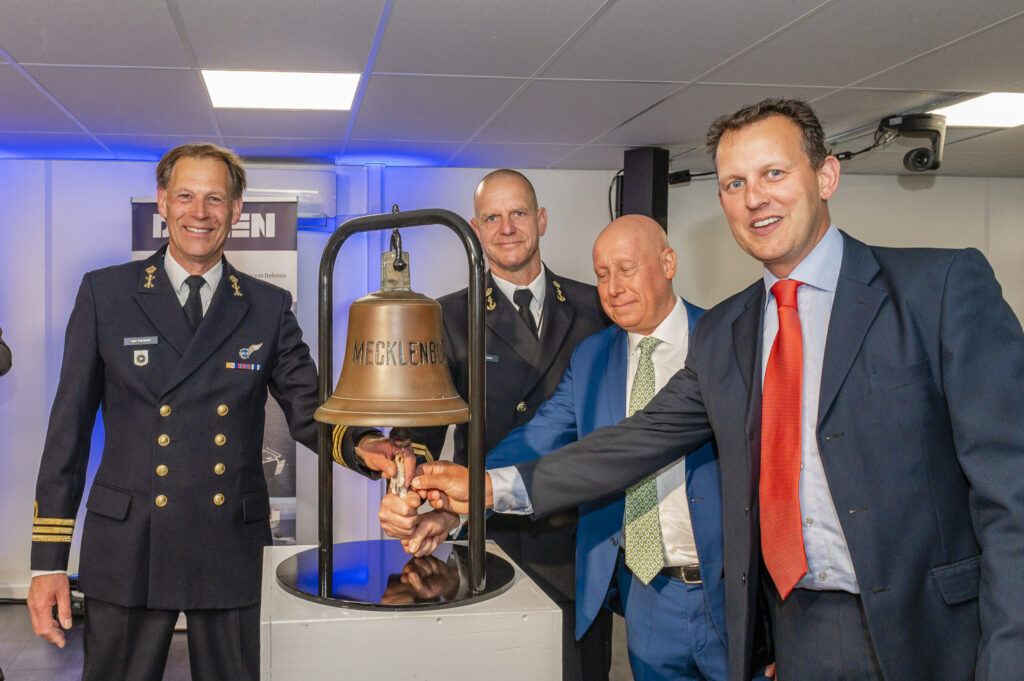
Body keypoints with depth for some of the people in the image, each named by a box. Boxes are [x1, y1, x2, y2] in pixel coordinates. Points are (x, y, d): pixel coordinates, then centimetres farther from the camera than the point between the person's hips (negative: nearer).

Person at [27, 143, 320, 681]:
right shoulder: (105, 293, 2)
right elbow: (70, 427, 2)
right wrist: (48, 561, -1)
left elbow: (310, 414, 3)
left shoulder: (269, 308, 5)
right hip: (126, 552, -1)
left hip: (232, 551, 1)